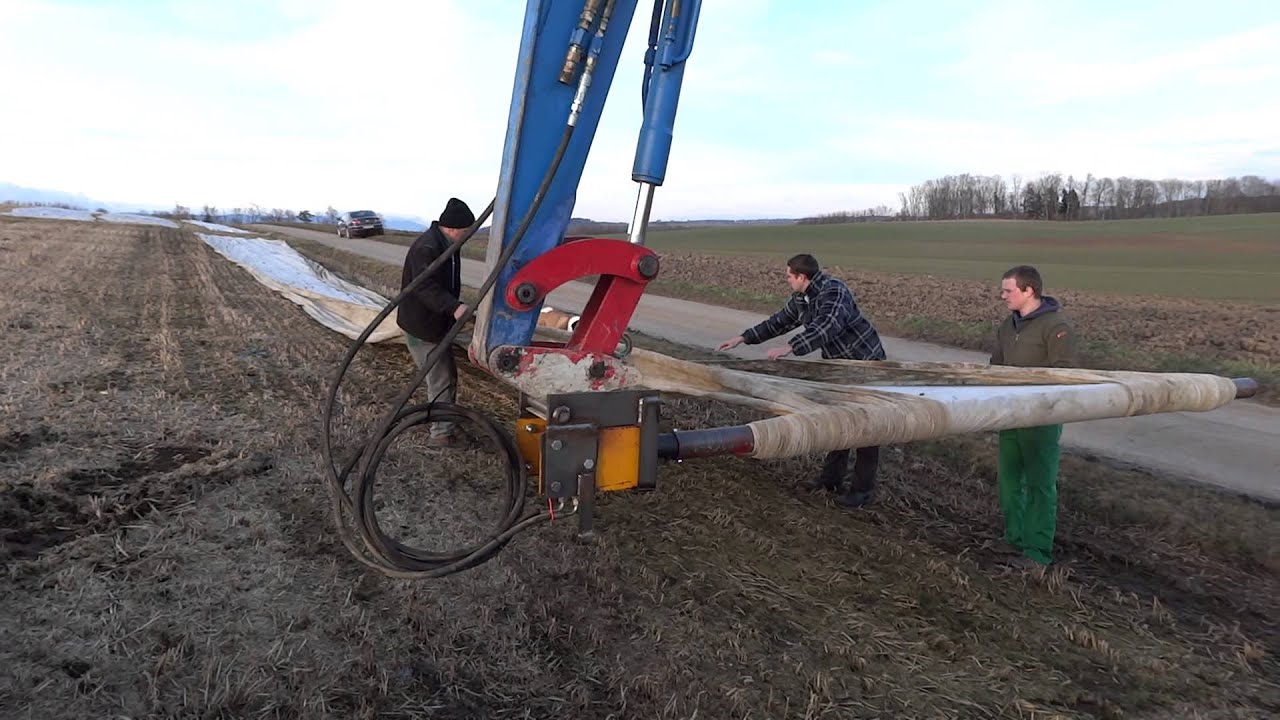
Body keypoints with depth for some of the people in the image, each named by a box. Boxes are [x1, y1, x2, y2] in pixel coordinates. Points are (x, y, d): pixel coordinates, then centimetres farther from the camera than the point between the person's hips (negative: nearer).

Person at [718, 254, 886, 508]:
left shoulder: (834, 291, -25)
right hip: (840, 366, 9)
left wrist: (789, 348, -51)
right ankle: (831, 478, 25)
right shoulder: (800, 299, 4)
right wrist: (743, 338, 8)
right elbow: (778, 322, 13)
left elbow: (827, 327, -41)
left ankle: (863, 489, 5)